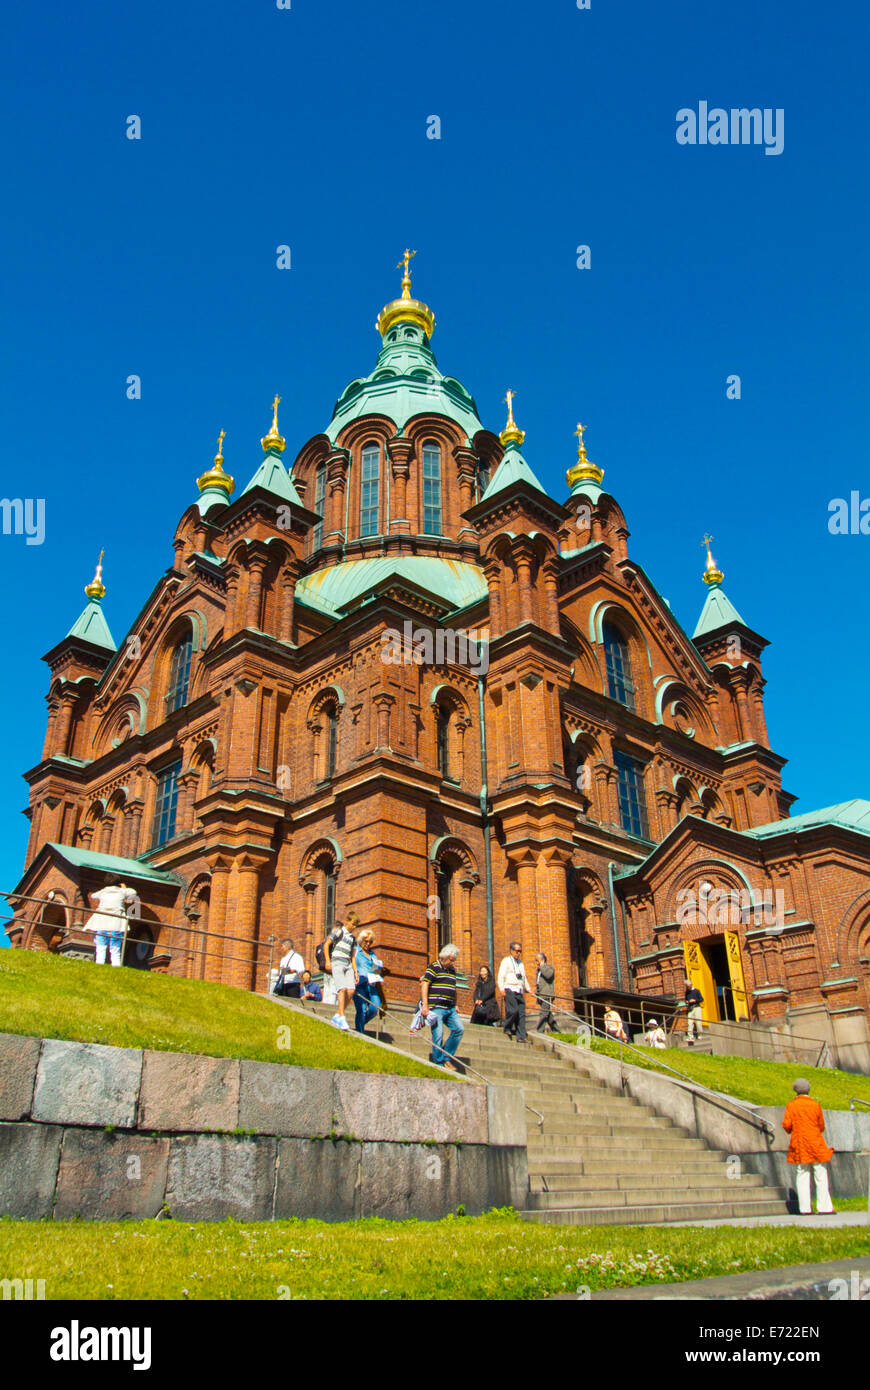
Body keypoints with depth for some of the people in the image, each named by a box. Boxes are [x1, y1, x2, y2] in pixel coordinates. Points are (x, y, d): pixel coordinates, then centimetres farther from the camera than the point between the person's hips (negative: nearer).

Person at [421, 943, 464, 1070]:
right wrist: (425, 1005, -15)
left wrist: (455, 1005, 21)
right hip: (436, 1007, -7)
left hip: (450, 1009, 7)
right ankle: (439, 1063, 4)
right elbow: (425, 984, -10)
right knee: (438, 1035, -7)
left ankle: (446, 1057, 11)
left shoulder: (452, 970, 17)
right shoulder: (434, 967, -5)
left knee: (459, 1029, -2)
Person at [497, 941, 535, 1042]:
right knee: (513, 1010, -20)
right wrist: (502, 989, -13)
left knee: (521, 1014, -2)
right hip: (509, 989, -6)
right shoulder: (506, 961, 4)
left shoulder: (521, 963, 24)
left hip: (519, 992, 6)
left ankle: (521, 1036, -1)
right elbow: (501, 976, -4)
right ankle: (507, 1028, 3)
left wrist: (528, 989, 22)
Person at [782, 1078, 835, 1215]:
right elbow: (822, 1127, 4)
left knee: (802, 1176, 5)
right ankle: (824, 1207, 1)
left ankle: (805, 1208, 3)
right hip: (816, 1144, -1)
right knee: (821, 1176, 4)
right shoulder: (816, 1105, -2)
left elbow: (786, 1125, -6)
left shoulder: (791, 1105, -1)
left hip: (798, 1145, 1)